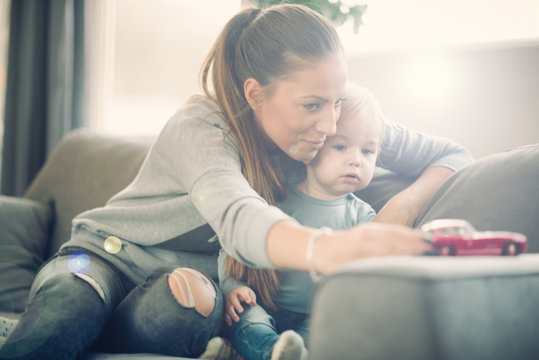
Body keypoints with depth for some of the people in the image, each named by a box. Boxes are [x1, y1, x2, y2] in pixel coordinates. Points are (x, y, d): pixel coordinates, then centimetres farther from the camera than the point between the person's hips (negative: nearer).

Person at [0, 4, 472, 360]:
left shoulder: (324, 125, -9)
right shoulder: (199, 128, -25)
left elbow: (452, 156, -3)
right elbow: (238, 218, -48)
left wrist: (404, 204, -26)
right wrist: (327, 248, -70)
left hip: (187, 276, 4)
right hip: (107, 255, -4)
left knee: (180, 308, -35)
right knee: (63, 316, -40)